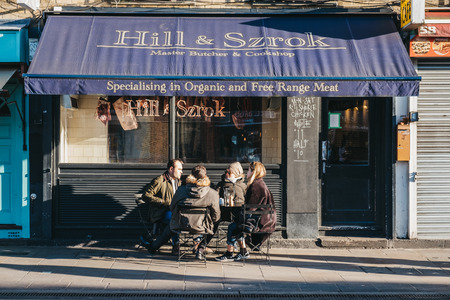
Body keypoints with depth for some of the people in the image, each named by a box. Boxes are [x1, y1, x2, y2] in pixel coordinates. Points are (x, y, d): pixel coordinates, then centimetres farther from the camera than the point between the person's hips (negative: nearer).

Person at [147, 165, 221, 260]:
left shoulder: (181, 190, -10)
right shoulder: (213, 193, -15)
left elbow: (172, 208, 5)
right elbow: (216, 217, -7)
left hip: (180, 226, 2)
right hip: (200, 228, -2)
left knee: (170, 227, 36)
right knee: (210, 226, 33)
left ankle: (154, 247, 54)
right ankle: (200, 250, 24)